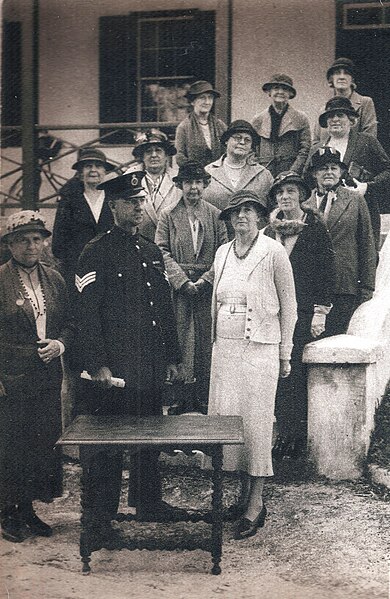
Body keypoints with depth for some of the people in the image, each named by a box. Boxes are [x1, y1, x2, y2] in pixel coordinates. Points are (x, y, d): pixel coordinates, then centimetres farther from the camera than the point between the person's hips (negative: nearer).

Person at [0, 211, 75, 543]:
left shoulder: (54, 279, 9)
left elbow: (69, 323, 17)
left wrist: (60, 344, -4)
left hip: (48, 377, 5)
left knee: (45, 442, 8)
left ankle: (27, 508, 24)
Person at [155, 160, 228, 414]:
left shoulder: (215, 215, 8)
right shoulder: (168, 215, 6)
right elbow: (163, 253, 1)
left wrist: (204, 280, -9)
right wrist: (182, 281, -10)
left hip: (208, 289, 1)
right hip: (179, 290, -1)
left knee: (207, 345, 2)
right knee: (181, 344, -1)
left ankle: (205, 402, 9)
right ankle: (182, 401, 5)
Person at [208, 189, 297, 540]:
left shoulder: (274, 252, -4)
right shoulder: (222, 253, 11)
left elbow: (288, 305, -1)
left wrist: (285, 353, -1)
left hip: (260, 348, -5)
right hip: (225, 347, 5)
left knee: (256, 421, -4)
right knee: (227, 416, 4)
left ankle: (256, 504, 4)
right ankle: (246, 493, 17)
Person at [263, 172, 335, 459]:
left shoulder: (316, 228, 0)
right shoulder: (270, 231, 13)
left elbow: (328, 271, -2)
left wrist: (321, 311, -7)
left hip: (303, 313, -4)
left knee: (295, 372, -7)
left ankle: (299, 435, 2)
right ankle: (285, 433, 12)